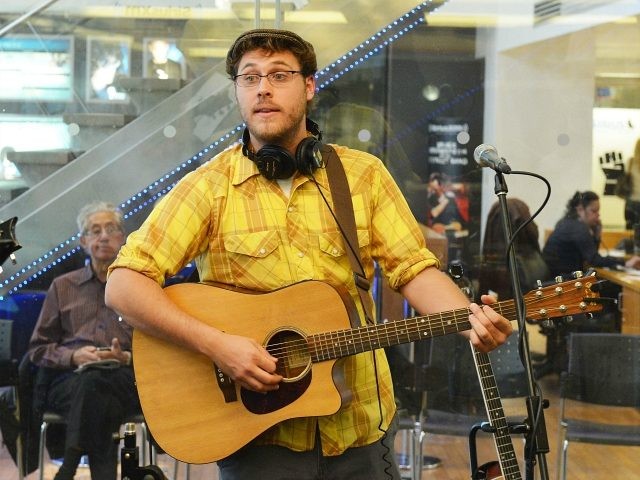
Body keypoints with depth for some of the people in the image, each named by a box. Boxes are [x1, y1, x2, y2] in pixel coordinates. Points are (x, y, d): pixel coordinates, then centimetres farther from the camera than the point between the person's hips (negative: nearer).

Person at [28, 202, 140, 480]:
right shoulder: (62, 287, 24)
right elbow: (38, 349, 19)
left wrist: (127, 358, -8)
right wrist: (73, 356, -3)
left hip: (127, 378, -1)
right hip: (68, 379, 1)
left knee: (92, 384, -40)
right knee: (98, 400, -39)